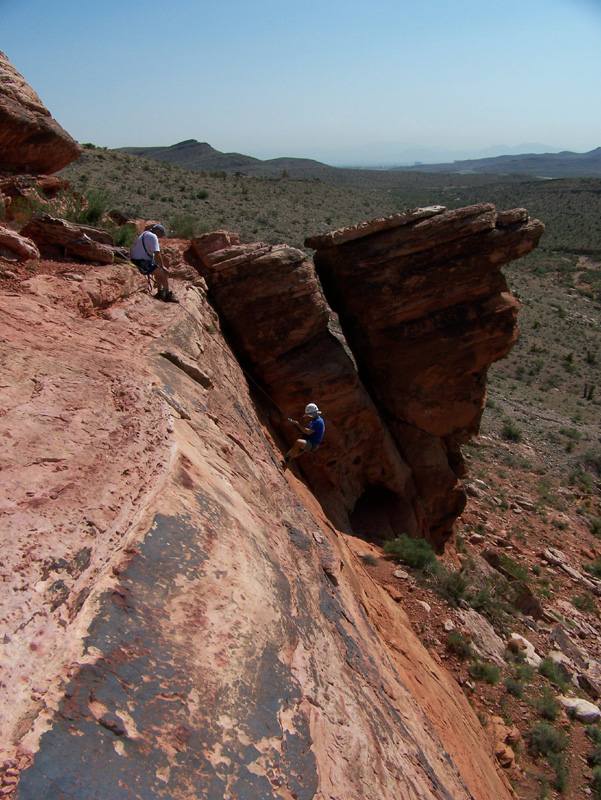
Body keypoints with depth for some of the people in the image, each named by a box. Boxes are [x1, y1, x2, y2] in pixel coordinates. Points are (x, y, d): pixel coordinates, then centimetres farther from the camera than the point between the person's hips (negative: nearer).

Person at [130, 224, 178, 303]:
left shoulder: (144, 234, 20)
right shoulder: (153, 236, -11)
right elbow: (157, 254, -18)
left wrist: (161, 266, 20)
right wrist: (162, 267, -8)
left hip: (135, 262, 10)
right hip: (142, 264, -10)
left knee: (159, 270, 24)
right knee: (164, 273, -11)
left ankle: (160, 292, 24)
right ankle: (168, 295, -4)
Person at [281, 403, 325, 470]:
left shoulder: (318, 421, -9)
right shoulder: (313, 421, 23)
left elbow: (308, 432, -19)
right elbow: (305, 432, 21)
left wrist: (298, 424, -12)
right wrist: (296, 426, 7)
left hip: (312, 444, -11)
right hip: (307, 444, 11)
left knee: (298, 442, -36)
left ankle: (286, 460, -34)